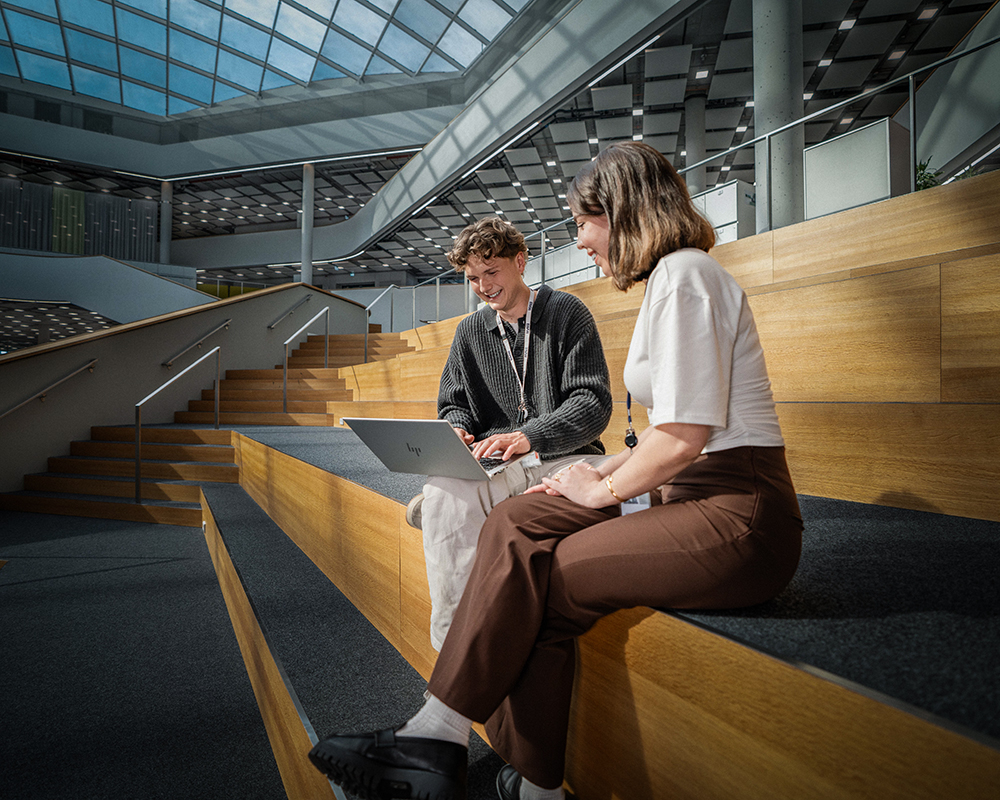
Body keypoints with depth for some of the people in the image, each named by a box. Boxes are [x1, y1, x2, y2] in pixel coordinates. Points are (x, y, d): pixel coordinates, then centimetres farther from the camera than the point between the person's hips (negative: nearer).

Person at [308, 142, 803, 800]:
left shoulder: (682, 272, -12)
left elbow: (682, 438, -20)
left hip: (740, 518, -9)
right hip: (697, 497, 9)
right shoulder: (672, 278, 20)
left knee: (535, 576, -18)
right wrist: (604, 473, 9)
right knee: (516, 524, -6)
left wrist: (603, 489, -4)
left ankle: (439, 737, 2)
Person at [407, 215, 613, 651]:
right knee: (444, 491, -32)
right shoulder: (470, 331, 16)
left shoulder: (566, 311, 3)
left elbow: (594, 403, -6)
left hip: (565, 456, -2)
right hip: (495, 464, 2)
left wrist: (528, 437, -22)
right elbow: (453, 405, 20)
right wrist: (457, 431, -7)